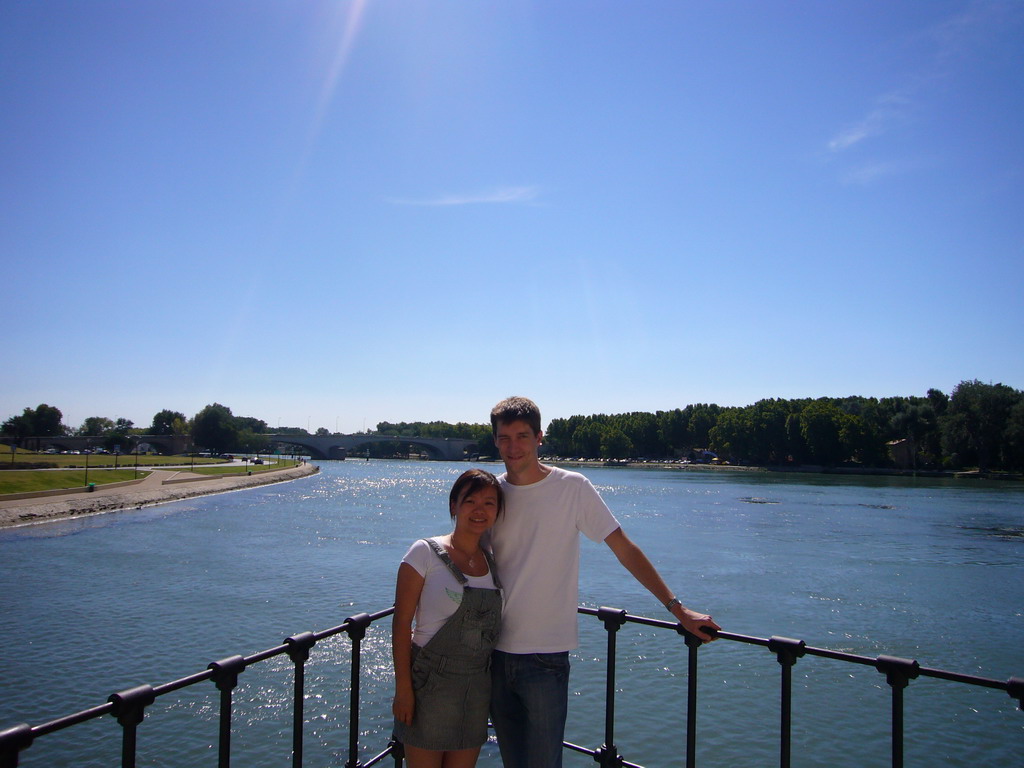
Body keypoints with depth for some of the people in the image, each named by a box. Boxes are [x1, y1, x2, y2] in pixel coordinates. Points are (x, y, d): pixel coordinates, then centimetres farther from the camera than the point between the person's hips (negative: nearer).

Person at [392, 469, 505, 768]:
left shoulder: (493, 563, 6)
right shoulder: (426, 553, -10)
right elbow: (401, 622, -11)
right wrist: (403, 688, -13)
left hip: (478, 685, 5)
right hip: (430, 683, -5)